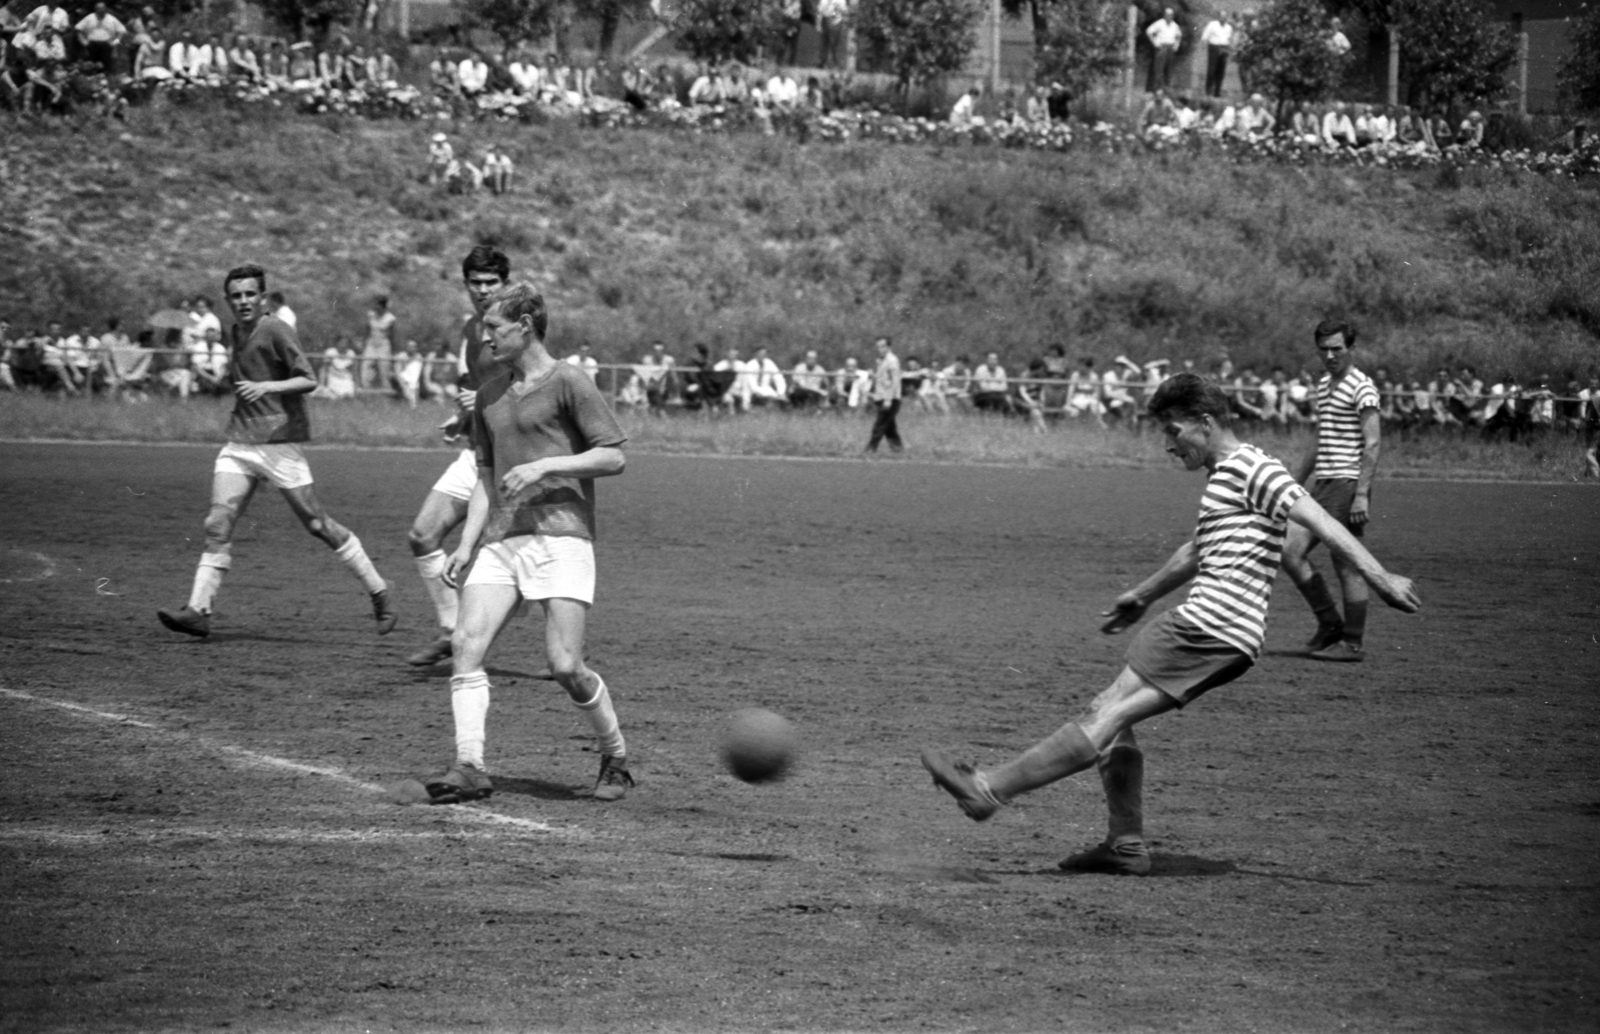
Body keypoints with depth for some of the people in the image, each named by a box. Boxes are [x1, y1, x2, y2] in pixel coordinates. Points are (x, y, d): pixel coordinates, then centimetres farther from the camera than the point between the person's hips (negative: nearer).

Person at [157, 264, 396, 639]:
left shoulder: (275, 331, -9)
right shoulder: (236, 333, 14)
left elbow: (309, 380, -15)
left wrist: (266, 387, -26)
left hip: (279, 443, -6)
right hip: (239, 443, 6)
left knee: (317, 523, -2)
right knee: (218, 525, -7)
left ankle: (380, 596, 11)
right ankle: (198, 611, -9)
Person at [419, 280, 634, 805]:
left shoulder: (568, 383, -2)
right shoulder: (489, 393, 18)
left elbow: (613, 456, -4)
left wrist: (545, 466, -13)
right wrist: (467, 544, 12)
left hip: (560, 535, -6)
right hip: (500, 540, 6)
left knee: (565, 665, -11)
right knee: (467, 643, -12)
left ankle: (616, 759, 10)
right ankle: (470, 767, -14)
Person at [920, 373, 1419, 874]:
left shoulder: (1249, 468, -8)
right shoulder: (1224, 475, 23)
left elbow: (1320, 522, -16)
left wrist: (1380, 578, -23)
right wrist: (1143, 595, 47)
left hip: (1212, 627, -10)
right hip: (1209, 628, 10)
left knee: (1108, 715, -11)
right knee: (1111, 716, 9)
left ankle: (990, 789, -14)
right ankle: (1126, 845, 9)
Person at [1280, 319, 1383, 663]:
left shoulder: (1361, 387, -9)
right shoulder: (1323, 386, 18)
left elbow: (1372, 444, -14)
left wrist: (1361, 494, -21)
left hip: (1347, 484, -9)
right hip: (1322, 484, 9)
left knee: (1347, 565, -4)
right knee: (1291, 554, 1)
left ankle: (1351, 643, 3)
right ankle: (1330, 624, 13)